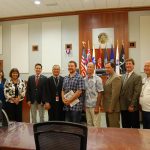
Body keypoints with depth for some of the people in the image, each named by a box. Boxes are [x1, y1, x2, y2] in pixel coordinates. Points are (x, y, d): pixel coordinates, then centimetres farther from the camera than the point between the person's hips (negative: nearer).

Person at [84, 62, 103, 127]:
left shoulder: (97, 79, -6)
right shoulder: (84, 79, 7)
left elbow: (99, 93, -8)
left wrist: (97, 106, -13)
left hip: (94, 106, -4)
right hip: (87, 106, 5)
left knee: (96, 125, 2)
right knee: (89, 124, 14)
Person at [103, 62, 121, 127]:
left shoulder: (116, 78, -15)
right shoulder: (109, 78, 15)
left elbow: (115, 94, -20)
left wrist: (111, 108, -20)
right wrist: (107, 107, 14)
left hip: (113, 108, -9)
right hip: (108, 108, 9)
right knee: (109, 126, 16)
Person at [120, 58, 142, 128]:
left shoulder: (137, 77, -6)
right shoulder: (122, 77, 13)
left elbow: (136, 93, -13)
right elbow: (121, 91, 12)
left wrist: (132, 105, -17)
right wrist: (120, 104, 5)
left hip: (132, 107, -5)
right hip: (123, 107, 6)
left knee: (135, 127, 6)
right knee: (125, 127, 14)